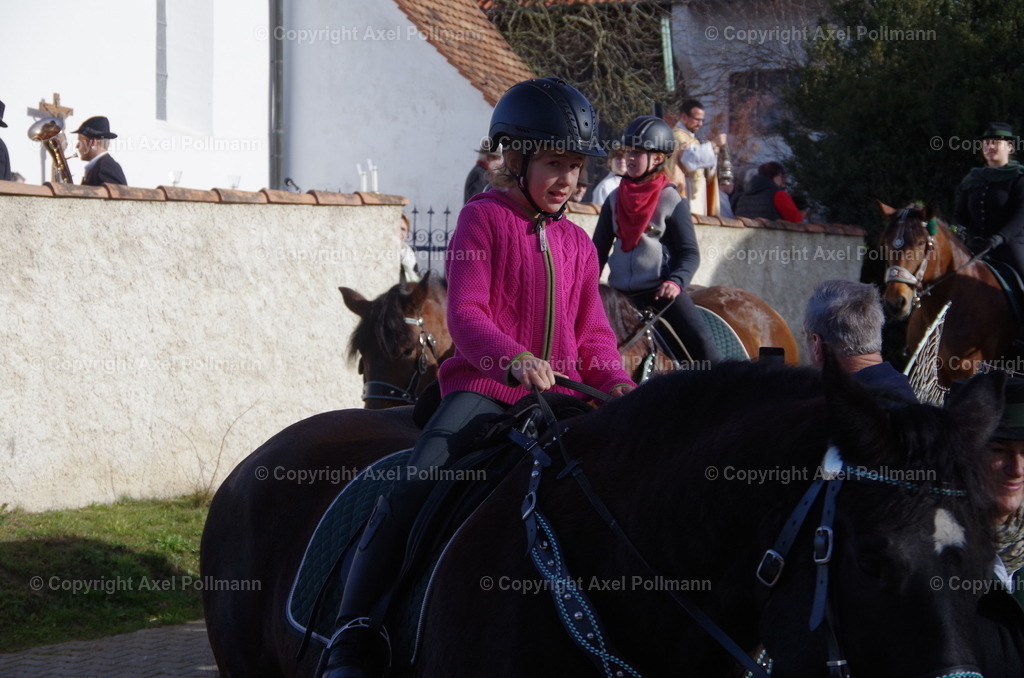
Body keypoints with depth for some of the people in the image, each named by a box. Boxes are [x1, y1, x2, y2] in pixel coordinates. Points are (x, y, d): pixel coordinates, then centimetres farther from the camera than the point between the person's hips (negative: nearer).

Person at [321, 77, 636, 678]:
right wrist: (512, 358, -29)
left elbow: (592, 334, 16)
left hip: (557, 396, 6)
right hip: (482, 385, -6)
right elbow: (465, 314, -10)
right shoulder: (484, 219, 0)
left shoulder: (577, 243, 17)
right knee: (416, 484, -26)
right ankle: (353, 629, -26)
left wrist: (616, 381, -5)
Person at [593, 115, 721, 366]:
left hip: (663, 290, -4)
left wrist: (675, 281, -23)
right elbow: (599, 250, 14)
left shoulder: (672, 201, -2)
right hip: (621, 293, 4)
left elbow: (689, 253, -5)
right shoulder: (615, 200, 9)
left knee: (700, 345, -18)